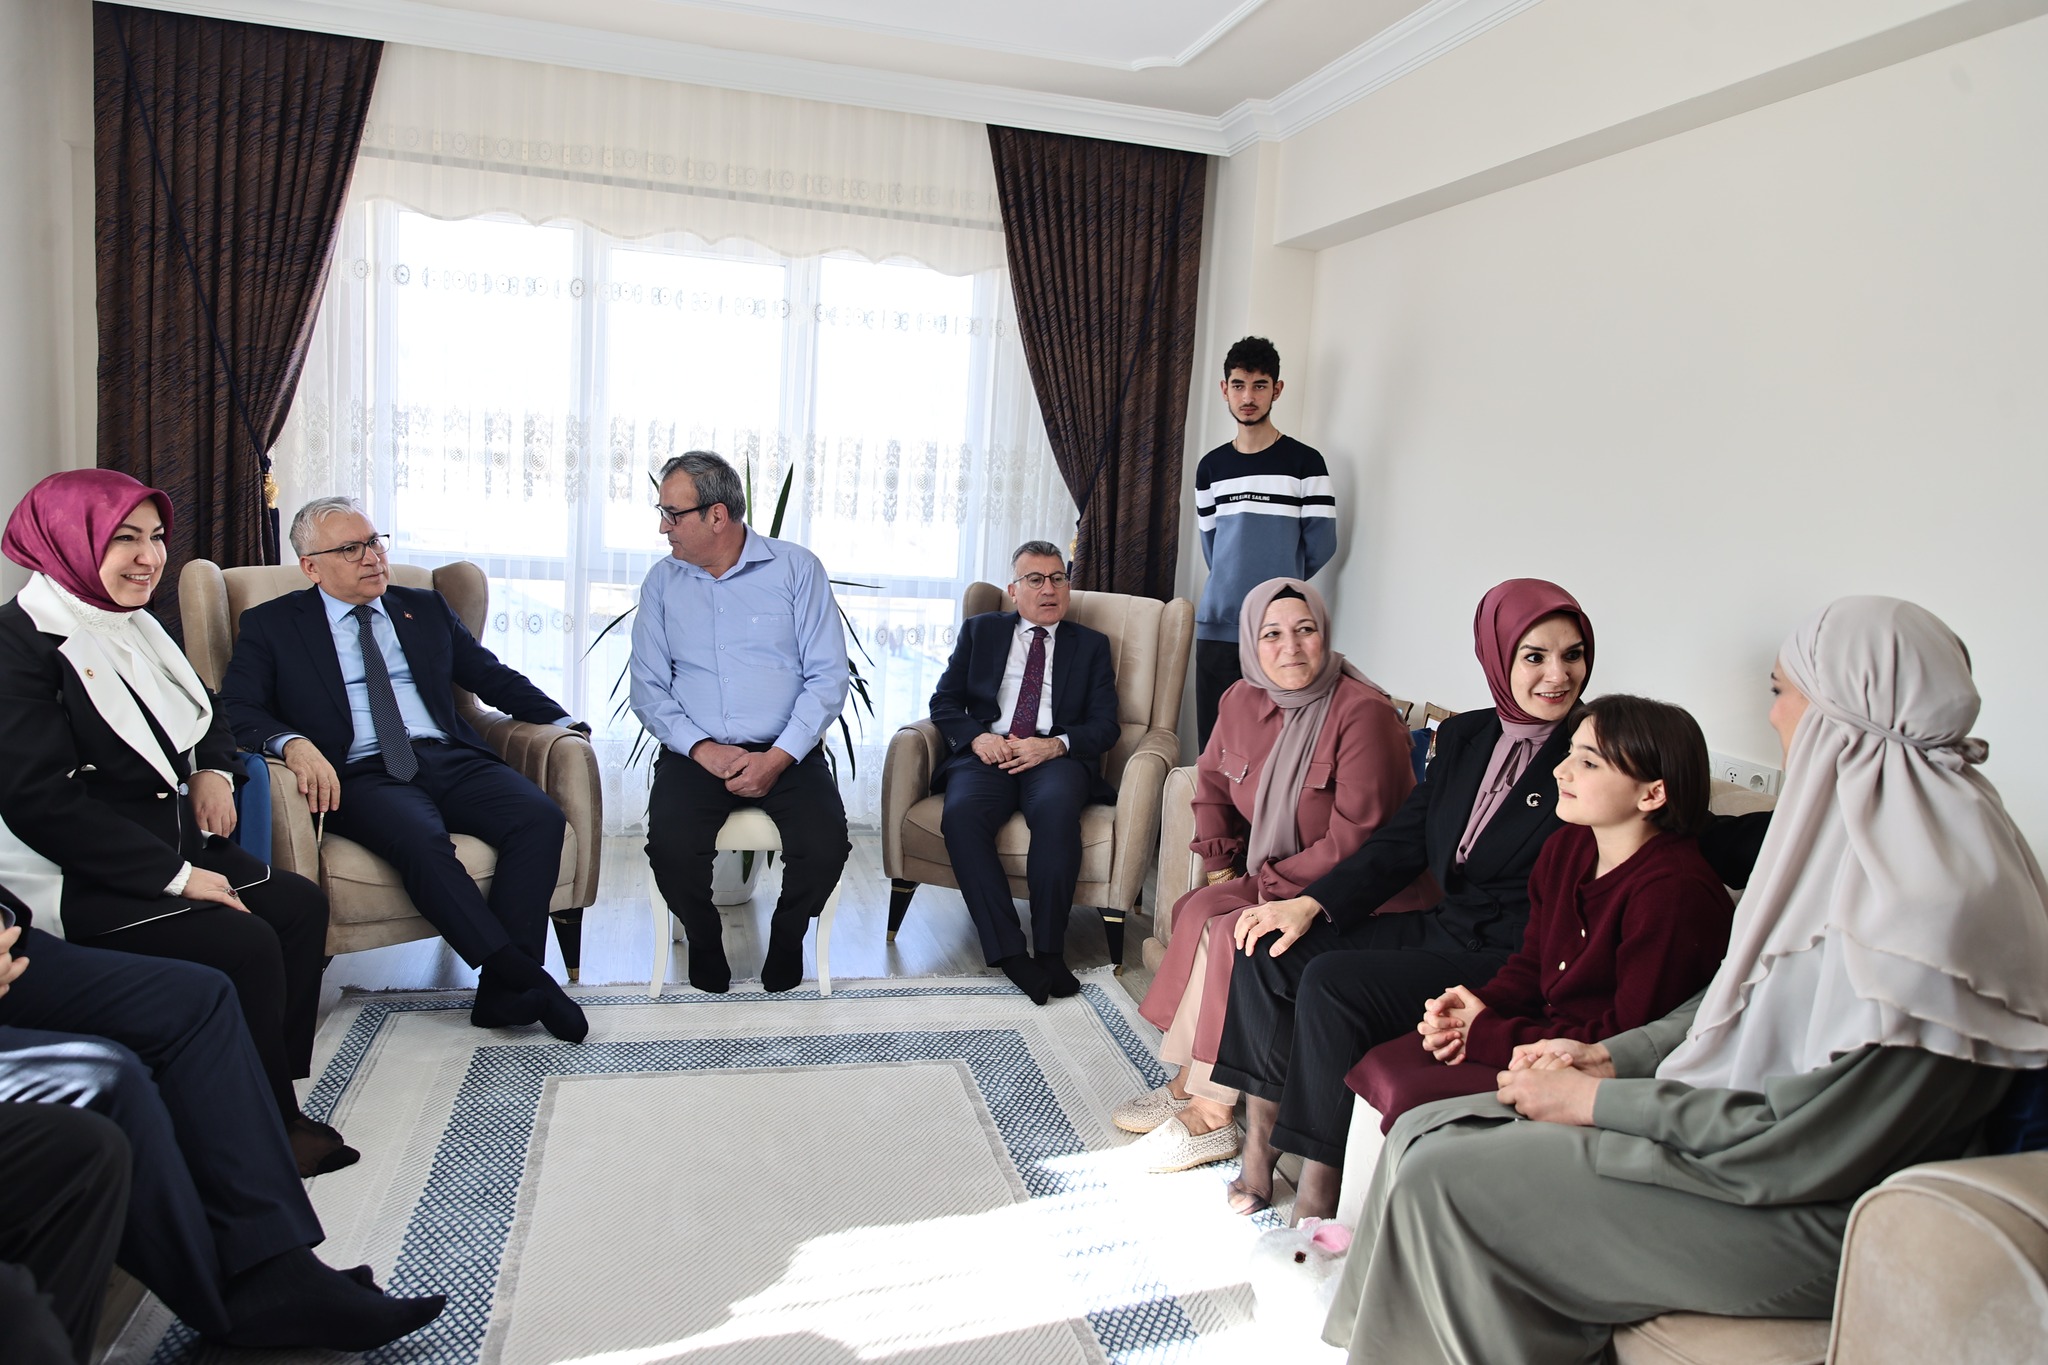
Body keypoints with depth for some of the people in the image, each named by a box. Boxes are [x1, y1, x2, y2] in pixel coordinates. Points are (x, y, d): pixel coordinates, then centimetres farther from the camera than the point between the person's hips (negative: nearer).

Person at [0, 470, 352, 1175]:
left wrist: (213, 769, 5)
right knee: (246, 944, -21)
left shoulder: (133, 623, 11)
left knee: (300, 904, -5)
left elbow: (203, 713, 28)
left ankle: (275, 1101, 1)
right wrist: (177, 876, -23)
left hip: (171, 844, 9)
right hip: (82, 883, -9)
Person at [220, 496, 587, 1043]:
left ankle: (503, 994, -28)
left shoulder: (426, 608, 24)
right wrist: (292, 744, -20)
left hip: (450, 759, 4)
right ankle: (526, 978, -33)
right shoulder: (271, 624, 14)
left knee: (541, 816, -26)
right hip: (360, 774, -3)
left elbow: (492, 677, 24)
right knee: (420, 839, -37)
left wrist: (561, 721, 8)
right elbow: (237, 708, 2)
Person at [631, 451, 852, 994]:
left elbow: (828, 678, -3)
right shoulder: (662, 582, 10)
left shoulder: (797, 568, 2)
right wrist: (702, 748, -11)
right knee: (671, 846, -27)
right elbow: (648, 686, 6)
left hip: (786, 752, -1)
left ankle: (786, 940, 6)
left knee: (825, 845, -26)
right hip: (696, 753, 2)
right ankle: (704, 943, 6)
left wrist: (778, 757, -15)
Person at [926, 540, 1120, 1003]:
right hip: (987, 753, 1)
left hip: (1056, 757, 0)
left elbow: (1105, 726, 8)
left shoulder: (1091, 645, 19)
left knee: (1056, 809, -36)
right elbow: (944, 702, 14)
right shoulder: (980, 630, 21)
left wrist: (1055, 745, -12)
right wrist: (977, 737, -7)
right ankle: (1008, 952, -29)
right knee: (961, 814, -33)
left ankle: (1049, 949, -28)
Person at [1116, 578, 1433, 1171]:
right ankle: (1186, 1084, -4)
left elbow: (1356, 837, -23)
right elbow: (1214, 780, 19)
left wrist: (1271, 884, -19)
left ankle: (1211, 1115, -10)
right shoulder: (1243, 701, 1)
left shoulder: (1364, 713, -21)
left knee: (1233, 935, -23)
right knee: (1199, 910, -15)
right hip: (1270, 875, 7)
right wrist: (1220, 861, 7)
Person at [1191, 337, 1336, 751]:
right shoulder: (1211, 466, 12)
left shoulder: (1305, 462, 0)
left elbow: (1321, 545, -1)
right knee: (1212, 746, 5)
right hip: (1218, 626, 4)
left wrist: (1280, 585, 11)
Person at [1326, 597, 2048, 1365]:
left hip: (1806, 1217, -9)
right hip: (1736, 1120, 9)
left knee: (1443, 1181, -16)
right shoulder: (1854, 829, 5)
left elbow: (1805, 1147, -24)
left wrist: (1596, 1100, -16)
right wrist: (1614, 1056, 3)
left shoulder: (1932, 904, -26)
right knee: (1423, 1135, 0)